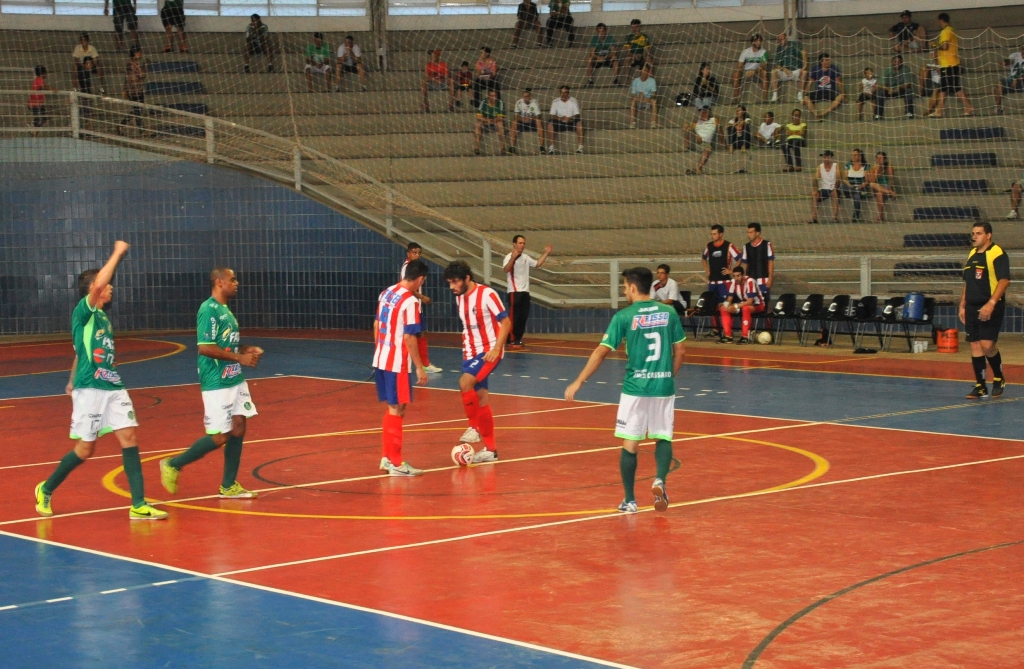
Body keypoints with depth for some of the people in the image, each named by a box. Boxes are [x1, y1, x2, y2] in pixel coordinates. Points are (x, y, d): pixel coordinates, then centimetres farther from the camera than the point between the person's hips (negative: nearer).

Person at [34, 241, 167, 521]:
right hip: (89, 390, -7)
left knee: (129, 438, -3)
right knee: (85, 449, -1)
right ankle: (46, 490, 22)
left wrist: (73, 383, 32)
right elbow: (98, 284, -28)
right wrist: (118, 253, -19)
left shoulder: (103, 317, 15)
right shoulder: (82, 312, -9)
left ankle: (139, 505, -3)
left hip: (113, 388, 7)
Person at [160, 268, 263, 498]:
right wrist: (240, 357, -18)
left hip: (235, 380, 9)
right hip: (217, 383, -9)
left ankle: (228, 486, 14)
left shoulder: (225, 310, 14)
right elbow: (206, 348, -22)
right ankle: (173, 465, 10)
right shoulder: (209, 310, -15)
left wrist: (247, 349, 9)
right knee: (219, 437, -6)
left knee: (238, 428, 6)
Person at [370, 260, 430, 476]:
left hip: (380, 360, 8)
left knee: (392, 408, 18)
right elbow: (409, 337, -19)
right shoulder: (410, 301, -16)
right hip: (397, 363, -8)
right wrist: (419, 367, -14)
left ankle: (386, 457, 24)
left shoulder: (386, 293, 9)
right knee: (396, 410, -2)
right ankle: (396, 463, 2)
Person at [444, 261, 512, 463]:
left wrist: (496, 349, -22)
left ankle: (475, 427, -7)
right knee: (480, 399, 6)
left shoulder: (487, 294, -15)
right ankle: (490, 449, 12)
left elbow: (506, 322, -14)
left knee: (465, 383, -25)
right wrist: (467, 351, 17)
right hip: (470, 353, 7)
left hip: (490, 352, -7)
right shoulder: (459, 299, 7)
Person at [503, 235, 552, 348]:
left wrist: (546, 253, 18)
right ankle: (512, 341, -6)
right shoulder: (509, 257, -11)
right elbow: (505, 270, -28)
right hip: (514, 292, -8)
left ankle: (518, 339, 14)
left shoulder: (525, 257, 15)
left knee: (523, 317, 8)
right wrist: (513, 258, -44)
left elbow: (537, 264, 27)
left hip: (525, 291, 8)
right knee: (514, 317, -8)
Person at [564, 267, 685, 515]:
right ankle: (660, 480, -13)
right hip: (664, 387, 2)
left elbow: (601, 352, -6)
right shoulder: (669, 313, 3)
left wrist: (578, 382, -1)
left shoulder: (624, 316, -6)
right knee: (663, 438, 13)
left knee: (630, 443, 7)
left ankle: (629, 501, 10)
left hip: (635, 388, -2)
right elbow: (680, 351, 8)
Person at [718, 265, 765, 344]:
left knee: (746, 308, -40)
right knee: (724, 309, -10)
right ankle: (728, 336, -10)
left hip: (758, 305, -7)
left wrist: (736, 306, -35)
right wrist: (726, 304, -24)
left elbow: (750, 301, -30)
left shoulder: (750, 281, -26)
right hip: (744, 304, 7)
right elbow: (729, 298, -1)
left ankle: (745, 337, -33)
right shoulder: (733, 282, -7)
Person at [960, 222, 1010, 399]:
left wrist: (991, 304, -25)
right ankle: (981, 387, 9)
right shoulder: (972, 254, 15)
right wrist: (962, 306, 17)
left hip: (990, 308, -7)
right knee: (975, 347, 4)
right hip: (972, 308, 7)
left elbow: (1004, 280, -17)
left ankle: (999, 378, 10)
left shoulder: (997, 254, -9)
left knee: (987, 345, -14)